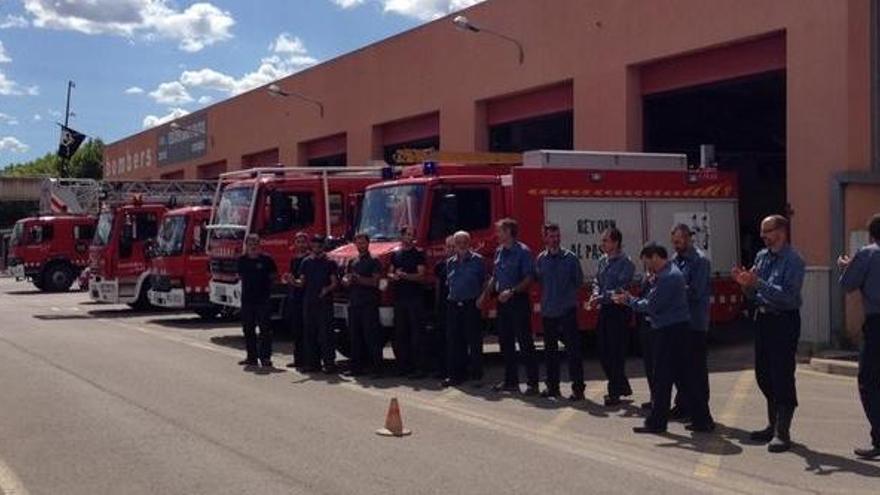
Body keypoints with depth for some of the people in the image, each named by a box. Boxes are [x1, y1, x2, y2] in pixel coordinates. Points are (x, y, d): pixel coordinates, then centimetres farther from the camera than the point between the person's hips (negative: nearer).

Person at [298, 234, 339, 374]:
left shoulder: (329, 262, 1)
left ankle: (329, 363, -7)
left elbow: (334, 282, -2)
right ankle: (313, 362, 12)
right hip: (309, 302, 4)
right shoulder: (306, 262, 13)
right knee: (310, 333, 6)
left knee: (325, 333, -8)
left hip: (325, 303, -4)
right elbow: (302, 282, 14)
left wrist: (327, 289, -21)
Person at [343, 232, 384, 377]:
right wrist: (347, 281, -9)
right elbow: (344, 279, 14)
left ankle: (377, 368, -8)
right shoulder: (352, 262, 18)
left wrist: (358, 278, -18)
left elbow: (374, 281, -10)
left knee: (372, 337, -8)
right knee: (355, 337, 8)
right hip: (354, 304, 6)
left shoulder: (374, 261, 0)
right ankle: (357, 367, 14)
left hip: (369, 304, -6)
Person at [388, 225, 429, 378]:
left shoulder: (418, 254, -1)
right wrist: (394, 276, -6)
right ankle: (403, 365, 15)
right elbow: (390, 273, 17)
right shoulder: (395, 254, 14)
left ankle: (421, 367, -7)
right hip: (399, 297, 5)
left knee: (417, 333, -7)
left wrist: (405, 275, -22)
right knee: (400, 333, 8)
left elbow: (421, 276, -8)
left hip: (415, 297, -5)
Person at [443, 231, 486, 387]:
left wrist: (480, 298, -5)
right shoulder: (450, 263, 13)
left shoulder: (477, 260, -1)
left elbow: (484, 282, 0)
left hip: (471, 305, -5)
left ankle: (476, 374, 6)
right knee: (453, 341, 4)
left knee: (474, 341, -1)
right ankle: (455, 374, 10)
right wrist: (451, 297, 11)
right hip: (453, 305, 5)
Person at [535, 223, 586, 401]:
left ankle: (578, 388, -2)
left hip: (567, 310, -4)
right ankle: (552, 386, 23)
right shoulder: (541, 259, 6)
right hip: (548, 311, 4)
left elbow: (579, 281, 2)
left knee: (573, 349, -5)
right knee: (550, 350, 12)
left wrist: (567, 292, -1)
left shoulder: (570, 257, -4)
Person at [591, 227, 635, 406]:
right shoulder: (603, 260, 11)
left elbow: (621, 289, -18)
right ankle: (622, 386, 26)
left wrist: (602, 298, -20)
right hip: (605, 310, 8)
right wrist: (596, 294, -6)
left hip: (619, 309, -8)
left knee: (616, 352, -2)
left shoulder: (625, 263, -12)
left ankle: (615, 392, 8)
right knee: (603, 351, 11)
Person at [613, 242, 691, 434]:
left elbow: (651, 306, -18)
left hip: (670, 330, -10)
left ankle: (656, 422, 0)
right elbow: (652, 300, 16)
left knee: (662, 378, -5)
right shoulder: (667, 273, 15)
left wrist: (629, 300, -4)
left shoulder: (668, 277, -18)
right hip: (676, 327, 10)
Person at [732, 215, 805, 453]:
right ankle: (773, 425, 31)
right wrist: (745, 283, -6)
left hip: (784, 321, -8)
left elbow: (788, 296, -24)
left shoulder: (793, 261, -13)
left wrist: (757, 283, -27)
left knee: (782, 377, -5)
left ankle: (782, 433, 2)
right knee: (763, 375, 16)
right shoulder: (761, 256, 9)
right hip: (763, 318, 8)